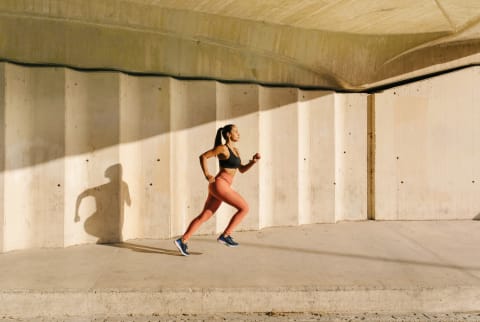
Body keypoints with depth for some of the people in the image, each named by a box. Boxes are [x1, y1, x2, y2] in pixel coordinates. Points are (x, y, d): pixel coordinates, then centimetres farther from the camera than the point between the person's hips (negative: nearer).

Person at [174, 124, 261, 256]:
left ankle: (182, 240, 12)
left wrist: (253, 161, 6)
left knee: (204, 216, 9)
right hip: (219, 185, -9)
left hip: (219, 187, 9)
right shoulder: (223, 148, -7)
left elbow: (242, 169, 21)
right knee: (244, 207, -6)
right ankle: (225, 235, -1)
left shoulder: (235, 150, 18)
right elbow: (203, 156, -5)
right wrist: (207, 175, -8)